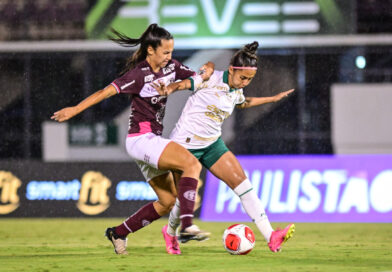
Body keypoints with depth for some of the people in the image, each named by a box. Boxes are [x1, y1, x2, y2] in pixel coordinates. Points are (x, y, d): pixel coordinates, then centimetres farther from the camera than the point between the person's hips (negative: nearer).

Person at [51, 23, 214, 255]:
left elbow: (199, 77, 15)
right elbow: (107, 91, -17)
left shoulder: (171, 67, 8)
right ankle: (187, 225, -35)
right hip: (141, 139, -9)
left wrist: (207, 71, -8)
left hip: (153, 141, 9)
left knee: (168, 202, 9)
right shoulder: (139, 74, -14)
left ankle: (119, 233, 20)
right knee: (192, 164, -26)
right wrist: (75, 110, -20)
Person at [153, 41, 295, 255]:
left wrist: (273, 99, 35)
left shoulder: (237, 91, 6)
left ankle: (271, 237, -16)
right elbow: (183, 84, -16)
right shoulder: (211, 80, -17)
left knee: (242, 183, -9)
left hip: (212, 145, 6)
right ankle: (170, 232, 33)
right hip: (185, 143, -6)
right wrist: (168, 89, -38)